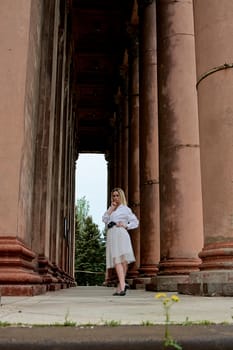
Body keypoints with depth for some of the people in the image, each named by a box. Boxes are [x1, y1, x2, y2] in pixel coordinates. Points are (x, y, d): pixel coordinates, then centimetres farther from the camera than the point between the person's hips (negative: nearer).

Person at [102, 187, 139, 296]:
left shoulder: (125, 209, 11)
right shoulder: (111, 209, 26)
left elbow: (135, 222, 10)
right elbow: (104, 219, 10)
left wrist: (125, 226, -4)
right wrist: (111, 208, 6)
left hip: (120, 234, -5)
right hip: (111, 235, 5)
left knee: (122, 260, -12)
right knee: (117, 261, -5)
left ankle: (121, 286, -15)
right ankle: (122, 285, -9)